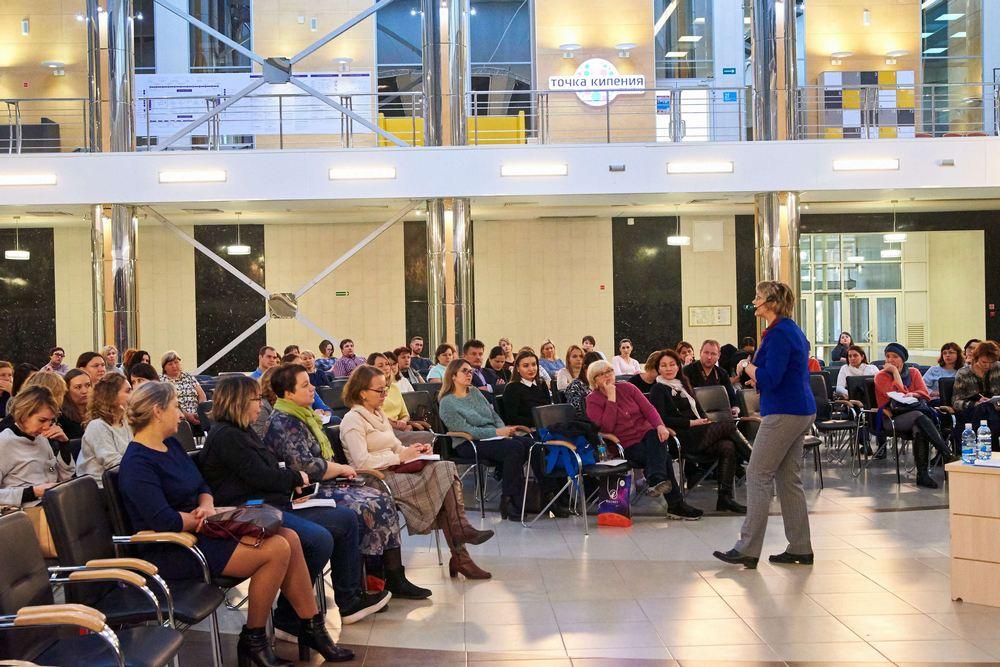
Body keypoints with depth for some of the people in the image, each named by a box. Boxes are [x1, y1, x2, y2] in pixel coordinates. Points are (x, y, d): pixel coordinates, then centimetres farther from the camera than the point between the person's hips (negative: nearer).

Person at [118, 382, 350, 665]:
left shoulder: (171, 444, 13)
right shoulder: (137, 464, -16)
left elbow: (202, 487, 17)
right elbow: (165, 521, -25)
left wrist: (207, 507, -6)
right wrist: (208, 520, -11)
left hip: (194, 532, 10)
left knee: (289, 537, -4)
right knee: (277, 549, -20)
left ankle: (312, 628, 5)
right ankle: (253, 640, -5)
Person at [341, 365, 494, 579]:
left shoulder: (379, 414, 22)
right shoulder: (353, 421, -7)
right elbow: (362, 462, -19)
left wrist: (413, 450, 2)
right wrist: (400, 457, -15)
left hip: (394, 471, 8)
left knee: (446, 468, -17)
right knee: (443, 478, -23)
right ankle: (459, 556, -15)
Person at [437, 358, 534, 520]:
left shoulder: (475, 392, 18)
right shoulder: (447, 403, -4)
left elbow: (494, 414, 20)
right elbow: (467, 430, -12)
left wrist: (505, 429, -2)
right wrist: (497, 432, -16)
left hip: (493, 438, 7)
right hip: (469, 445, -7)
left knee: (528, 441, -20)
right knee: (515, 448, -30)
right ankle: (513, 505, -22)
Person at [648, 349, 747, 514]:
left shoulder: (683, 385, 27)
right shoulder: (658, 389, 4)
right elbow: (661, 418, -9)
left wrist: (706, 421, 2)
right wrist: (691, 423, -11)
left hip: (699, 434, 7)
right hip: (685, 438, -7)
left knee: (728, 447, -22)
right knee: (729, 426, -17)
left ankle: (725, 497, -25)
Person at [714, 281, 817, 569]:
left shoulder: (779, 334, -16)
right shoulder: (792, 330, 17)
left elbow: (769, 378, -22)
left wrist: (748, 367, -5)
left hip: (784, 413, -10)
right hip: (800, 411, 10)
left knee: (758, 475, -6)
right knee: (789, 478, 12)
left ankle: (748, 549, -5)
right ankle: (800, 548, 16)